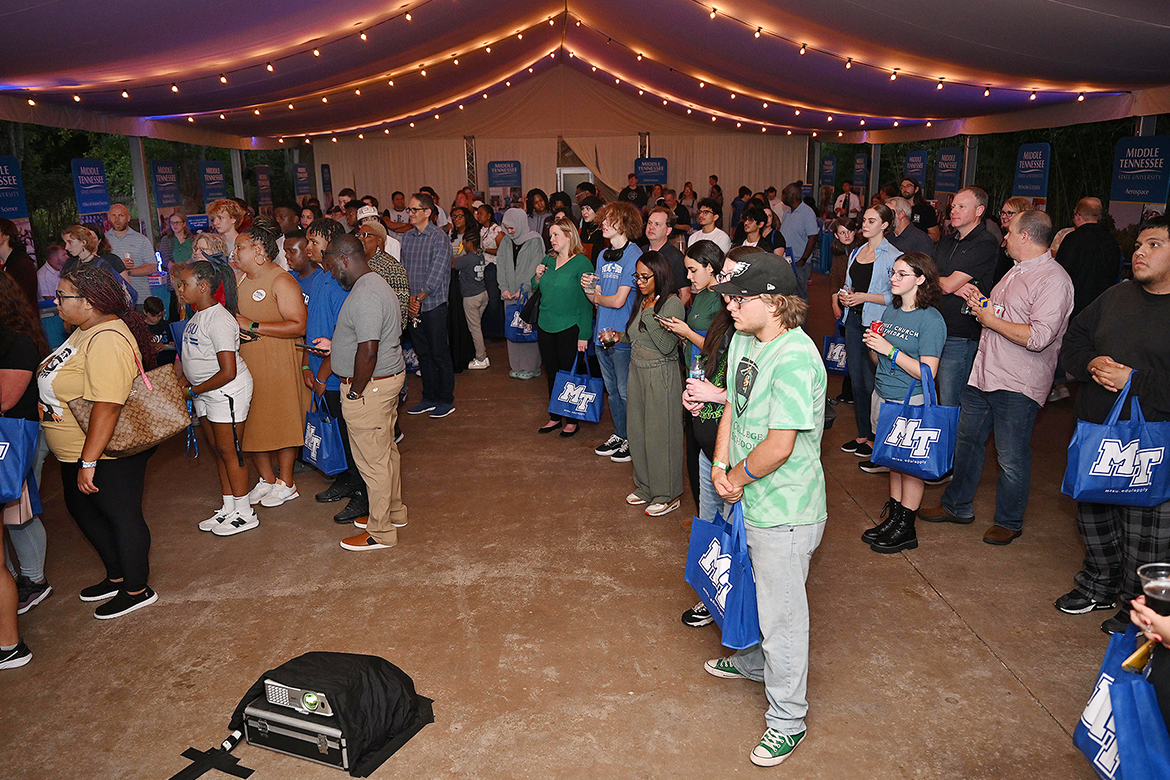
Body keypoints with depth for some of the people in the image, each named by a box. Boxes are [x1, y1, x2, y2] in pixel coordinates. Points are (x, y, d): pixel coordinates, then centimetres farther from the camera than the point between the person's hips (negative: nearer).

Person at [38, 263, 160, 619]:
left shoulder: (107, 340, -27)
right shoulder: (86, 330, 7)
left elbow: (107, 406, -31)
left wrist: (88, 462, -29)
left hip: (107, 455, -11)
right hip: (77, 453, 11)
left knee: (121, 516, 4)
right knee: (83, 510, 22)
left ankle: (137, 590, 21)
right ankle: (117, 577, 39)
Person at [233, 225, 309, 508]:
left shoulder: (282, 281, -12)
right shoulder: (239, 280, 13)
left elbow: (299, 326, -21)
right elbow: (234, 315, 26)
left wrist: (252, 326, -21)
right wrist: (234, 328, 1)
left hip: (279, 365, -7)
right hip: (245, 363, 8)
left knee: (282, 420, 1)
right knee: (252, 422, 10)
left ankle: (286, 483, 14)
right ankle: (266, 480, 24)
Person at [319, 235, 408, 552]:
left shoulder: (364, 296, -23)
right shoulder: (374, 284, 12)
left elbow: (368, 351, -28)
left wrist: (355, 393, -17)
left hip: (370, 386, -11)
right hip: (389, 376, 11)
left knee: (373, 460, 0)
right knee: (386, 450, 21)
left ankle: (381, 532, 12)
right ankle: (394, 512, 36)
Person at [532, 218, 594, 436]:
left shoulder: (582, 263, -10)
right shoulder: (548, 260, 9)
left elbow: (586, 301, -12)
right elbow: (536, 290, 21)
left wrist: (584, 334, -16)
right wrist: (537, 276, -2)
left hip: (569, 328, -6)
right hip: (545, 326, 6)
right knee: (552, 373, 13)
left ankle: (572, 420, 17)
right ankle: (555, 417, 26)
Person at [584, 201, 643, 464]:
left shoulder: (634, 255, -14)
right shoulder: (603, 256, 11)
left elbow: (618, 301, -18)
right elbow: (596, 298, 13)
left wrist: (597, 296, 0)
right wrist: (588, 288, -8)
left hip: (622, 335, -8)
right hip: (603, 333, 8)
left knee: (626, 391, 2)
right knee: (612, 390, 18)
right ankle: (619, 435, 32)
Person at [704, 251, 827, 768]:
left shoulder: (795, 359, -27)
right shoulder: (742, 341, 2)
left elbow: (779, 445, -28)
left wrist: (738, 478, -12)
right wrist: (720, 465, -2)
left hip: (784, 511, -9)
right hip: (749, 499, 9)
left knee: (782, 614, 6)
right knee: (756, 594, 29)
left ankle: (787, 720, 25)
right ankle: (756, 662, 54)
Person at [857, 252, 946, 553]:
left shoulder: (931, 320, -13)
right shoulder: (890, 311, 10)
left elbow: (927, 372, -19)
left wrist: (890, 350, -19)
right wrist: (873, 345, -2)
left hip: (912, 402, -7)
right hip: (884, 395, 7)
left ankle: (906, 529, 12)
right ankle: (893, 516, 23)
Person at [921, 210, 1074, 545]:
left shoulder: (1053, 280, -16)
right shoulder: (1016, 271, 14)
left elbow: (1037, 338, -26)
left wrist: (990, 319, -15)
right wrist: (980, 303, 6)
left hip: (1017, 386, -9)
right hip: (984, 373, 9)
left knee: (1011, 457, 4)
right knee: (967, 441, 17)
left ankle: (1009, 521, 23)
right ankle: (958, 506, 32)